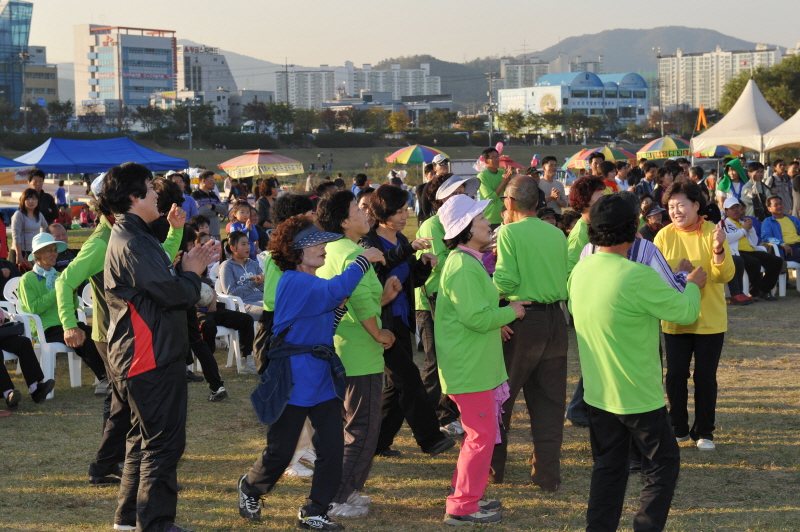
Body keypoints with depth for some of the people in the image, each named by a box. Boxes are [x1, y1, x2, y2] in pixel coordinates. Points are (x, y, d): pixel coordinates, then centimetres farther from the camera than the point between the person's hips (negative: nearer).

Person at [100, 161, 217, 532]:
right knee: (163, 441, -5)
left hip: (149, 358, 11)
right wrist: (192, 272, -4)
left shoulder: (132, 237, 16)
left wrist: (188, 266, 2)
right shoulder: (132, 244, -19)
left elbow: (160, 278, 15)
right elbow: (173, 293, -23)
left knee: (145, 437, 19)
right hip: (153, 360, -11)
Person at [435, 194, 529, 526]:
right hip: (469, 367, -11)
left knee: (479, 432, 19)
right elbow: (477, 317, -25)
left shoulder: (468, 261, 14)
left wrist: (498, 317, 7)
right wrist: (511, 312, -9)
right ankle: (462, 507, 2)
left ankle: (464, 492, 29)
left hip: (474, 362, 11)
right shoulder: (463, 267, -20)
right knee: (482, 435, -5)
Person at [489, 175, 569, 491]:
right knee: (550, 400, 8)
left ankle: (494, 468, 19)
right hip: (555, 319, 4)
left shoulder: (510, 232, -9)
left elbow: (506, 281, -15)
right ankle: (548, 474, 8)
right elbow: (566, 275, 8)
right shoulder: (557, 234, 6)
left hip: (523, 320, -4)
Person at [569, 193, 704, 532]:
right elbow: (686, 311, -13)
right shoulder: (638, 277, -24)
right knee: (663, 464, 9)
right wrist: (693, 284, 10)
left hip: (598, 393, 7)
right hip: (638, 396, -7)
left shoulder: (580, 271, -1)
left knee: (608, 467, 17)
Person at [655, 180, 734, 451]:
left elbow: (724, 276, -14)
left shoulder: (712, 233, -7)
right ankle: (679, 428, 21)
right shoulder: (664, 236, -4)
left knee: (705, 376, 3)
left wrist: (719, 250, -31)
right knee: (676, 375, 5)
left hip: (709, 319, -1)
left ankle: (704, 431, 17)